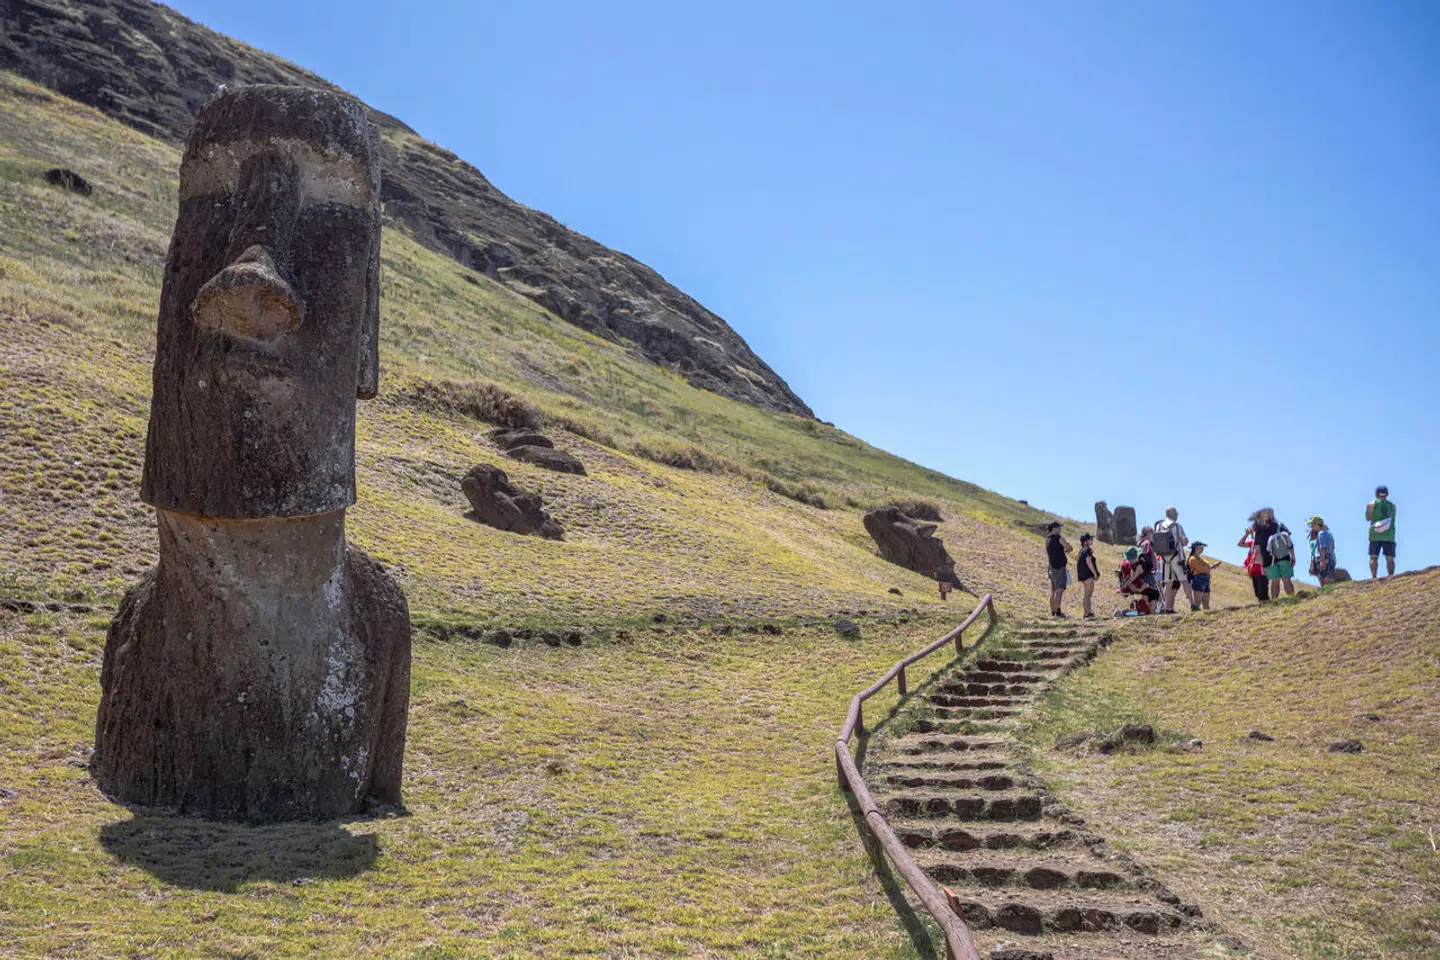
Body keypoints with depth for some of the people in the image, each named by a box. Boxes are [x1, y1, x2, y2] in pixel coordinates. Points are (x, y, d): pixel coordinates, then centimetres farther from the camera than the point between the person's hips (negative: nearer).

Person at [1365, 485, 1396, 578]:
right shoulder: (1392, 505, 9)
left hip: (1375, 535, -2)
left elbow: (1368, 518, 11)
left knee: (1374, 557, -2)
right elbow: (1392, 519, 16)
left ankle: (1374, 577, -14)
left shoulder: (1371, 504, 2)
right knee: (1390, 558, 1)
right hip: (1389, 535, 2)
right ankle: (1391, 575, -11)